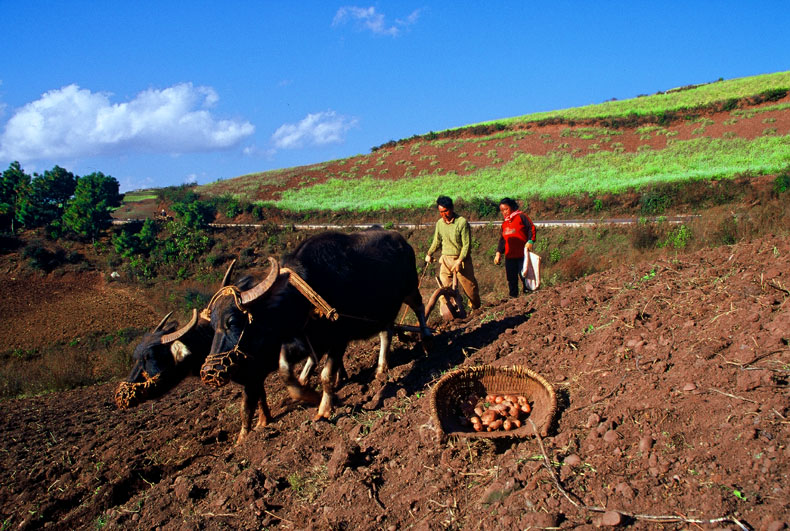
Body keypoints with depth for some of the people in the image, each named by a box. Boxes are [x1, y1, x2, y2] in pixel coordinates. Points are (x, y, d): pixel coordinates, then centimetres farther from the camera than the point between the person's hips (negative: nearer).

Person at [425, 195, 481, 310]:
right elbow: (437, 241, 19)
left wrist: (459, 261, -20)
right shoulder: (439, 223, 6)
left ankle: (476, 308, 30)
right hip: (445, 260, 4)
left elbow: (467, 244, -12)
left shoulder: (462, 222, -11)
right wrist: (429, 254, 7)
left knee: (469, 286, 5)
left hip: (461, 259, -4)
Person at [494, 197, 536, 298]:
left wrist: (530, 241, -19)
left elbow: (531, 228, -6)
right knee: (511, 279, 6)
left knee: (524, 277, -4)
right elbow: (502, 239, 23)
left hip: (522, 255, -6)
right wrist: (498, 252, 13)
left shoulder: (521, 216, 0)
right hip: (509, 256, 6)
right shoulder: (504, 223, 19)